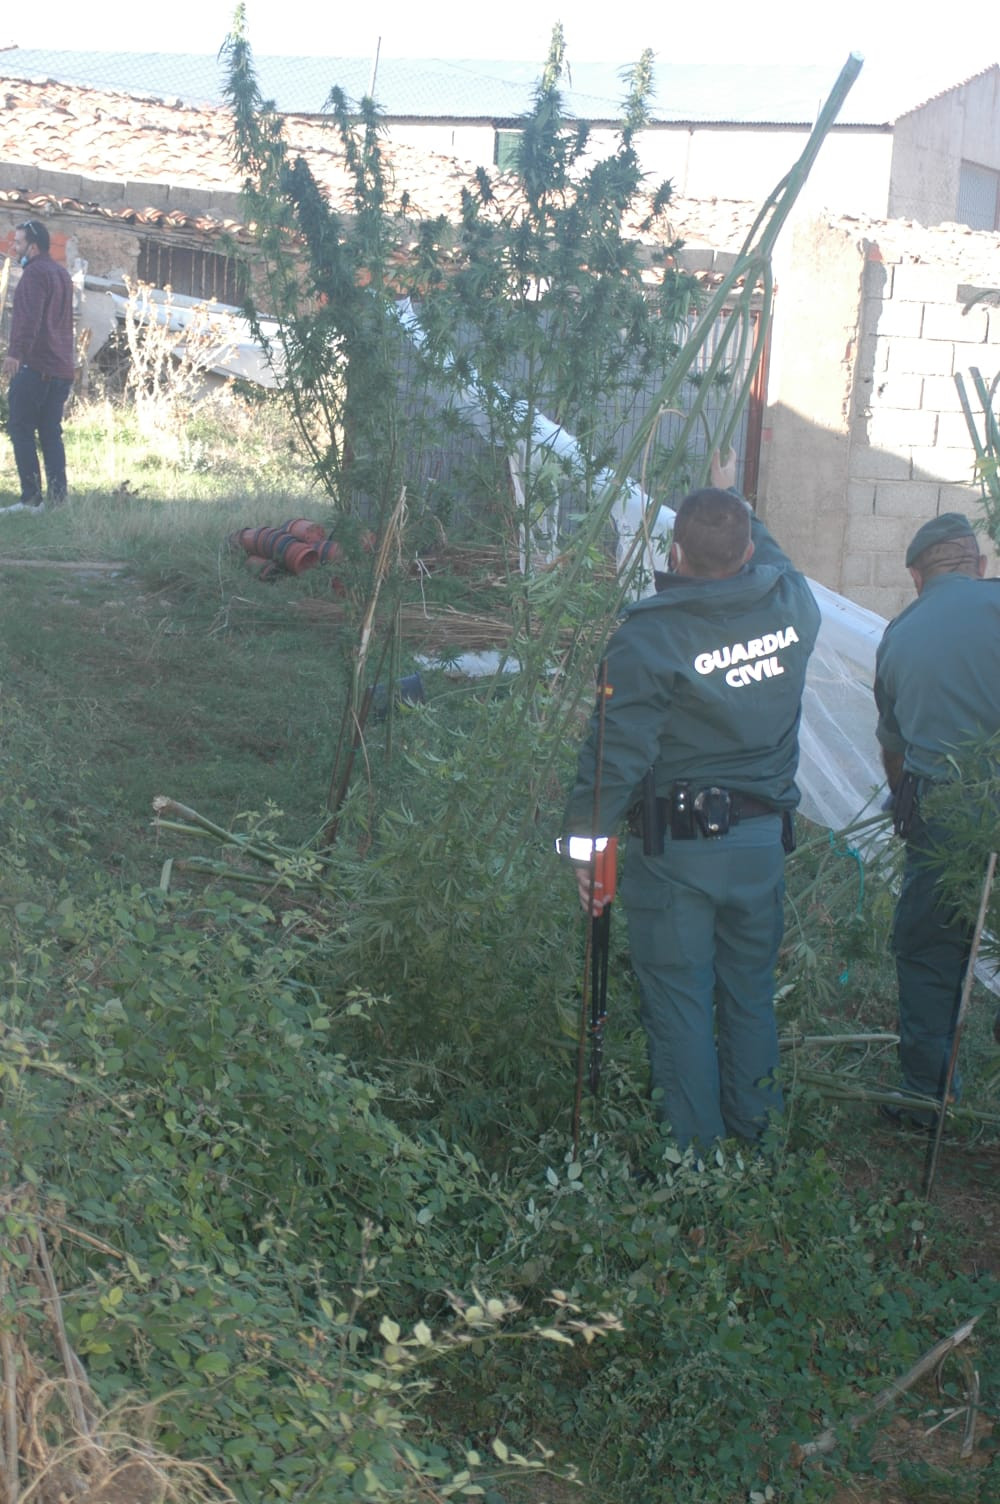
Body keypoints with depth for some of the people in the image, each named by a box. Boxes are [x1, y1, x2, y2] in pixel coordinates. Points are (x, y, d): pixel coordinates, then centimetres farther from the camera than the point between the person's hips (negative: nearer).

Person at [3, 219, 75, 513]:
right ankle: (58, 498, 3)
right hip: (62, 369, 9)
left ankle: (31, 498, -12)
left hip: (34, 367, -9)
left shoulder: (35, 272, -8)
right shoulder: (61, 273, 21)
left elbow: (30, 317, -23)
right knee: (51, 434, 8)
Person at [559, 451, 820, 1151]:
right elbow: (770, 556, 20)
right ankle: (757, 1137, 32)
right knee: (752, 995, 19)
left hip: (677, 849, -5)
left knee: (679, 1002, 8)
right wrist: (734, 501, 35)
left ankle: (693, 1150, 16)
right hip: (764, 840, 5)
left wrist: (586, 844, -8)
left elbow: (617, 751, -17)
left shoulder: (648, 635, -18)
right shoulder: (794, 606, -5)